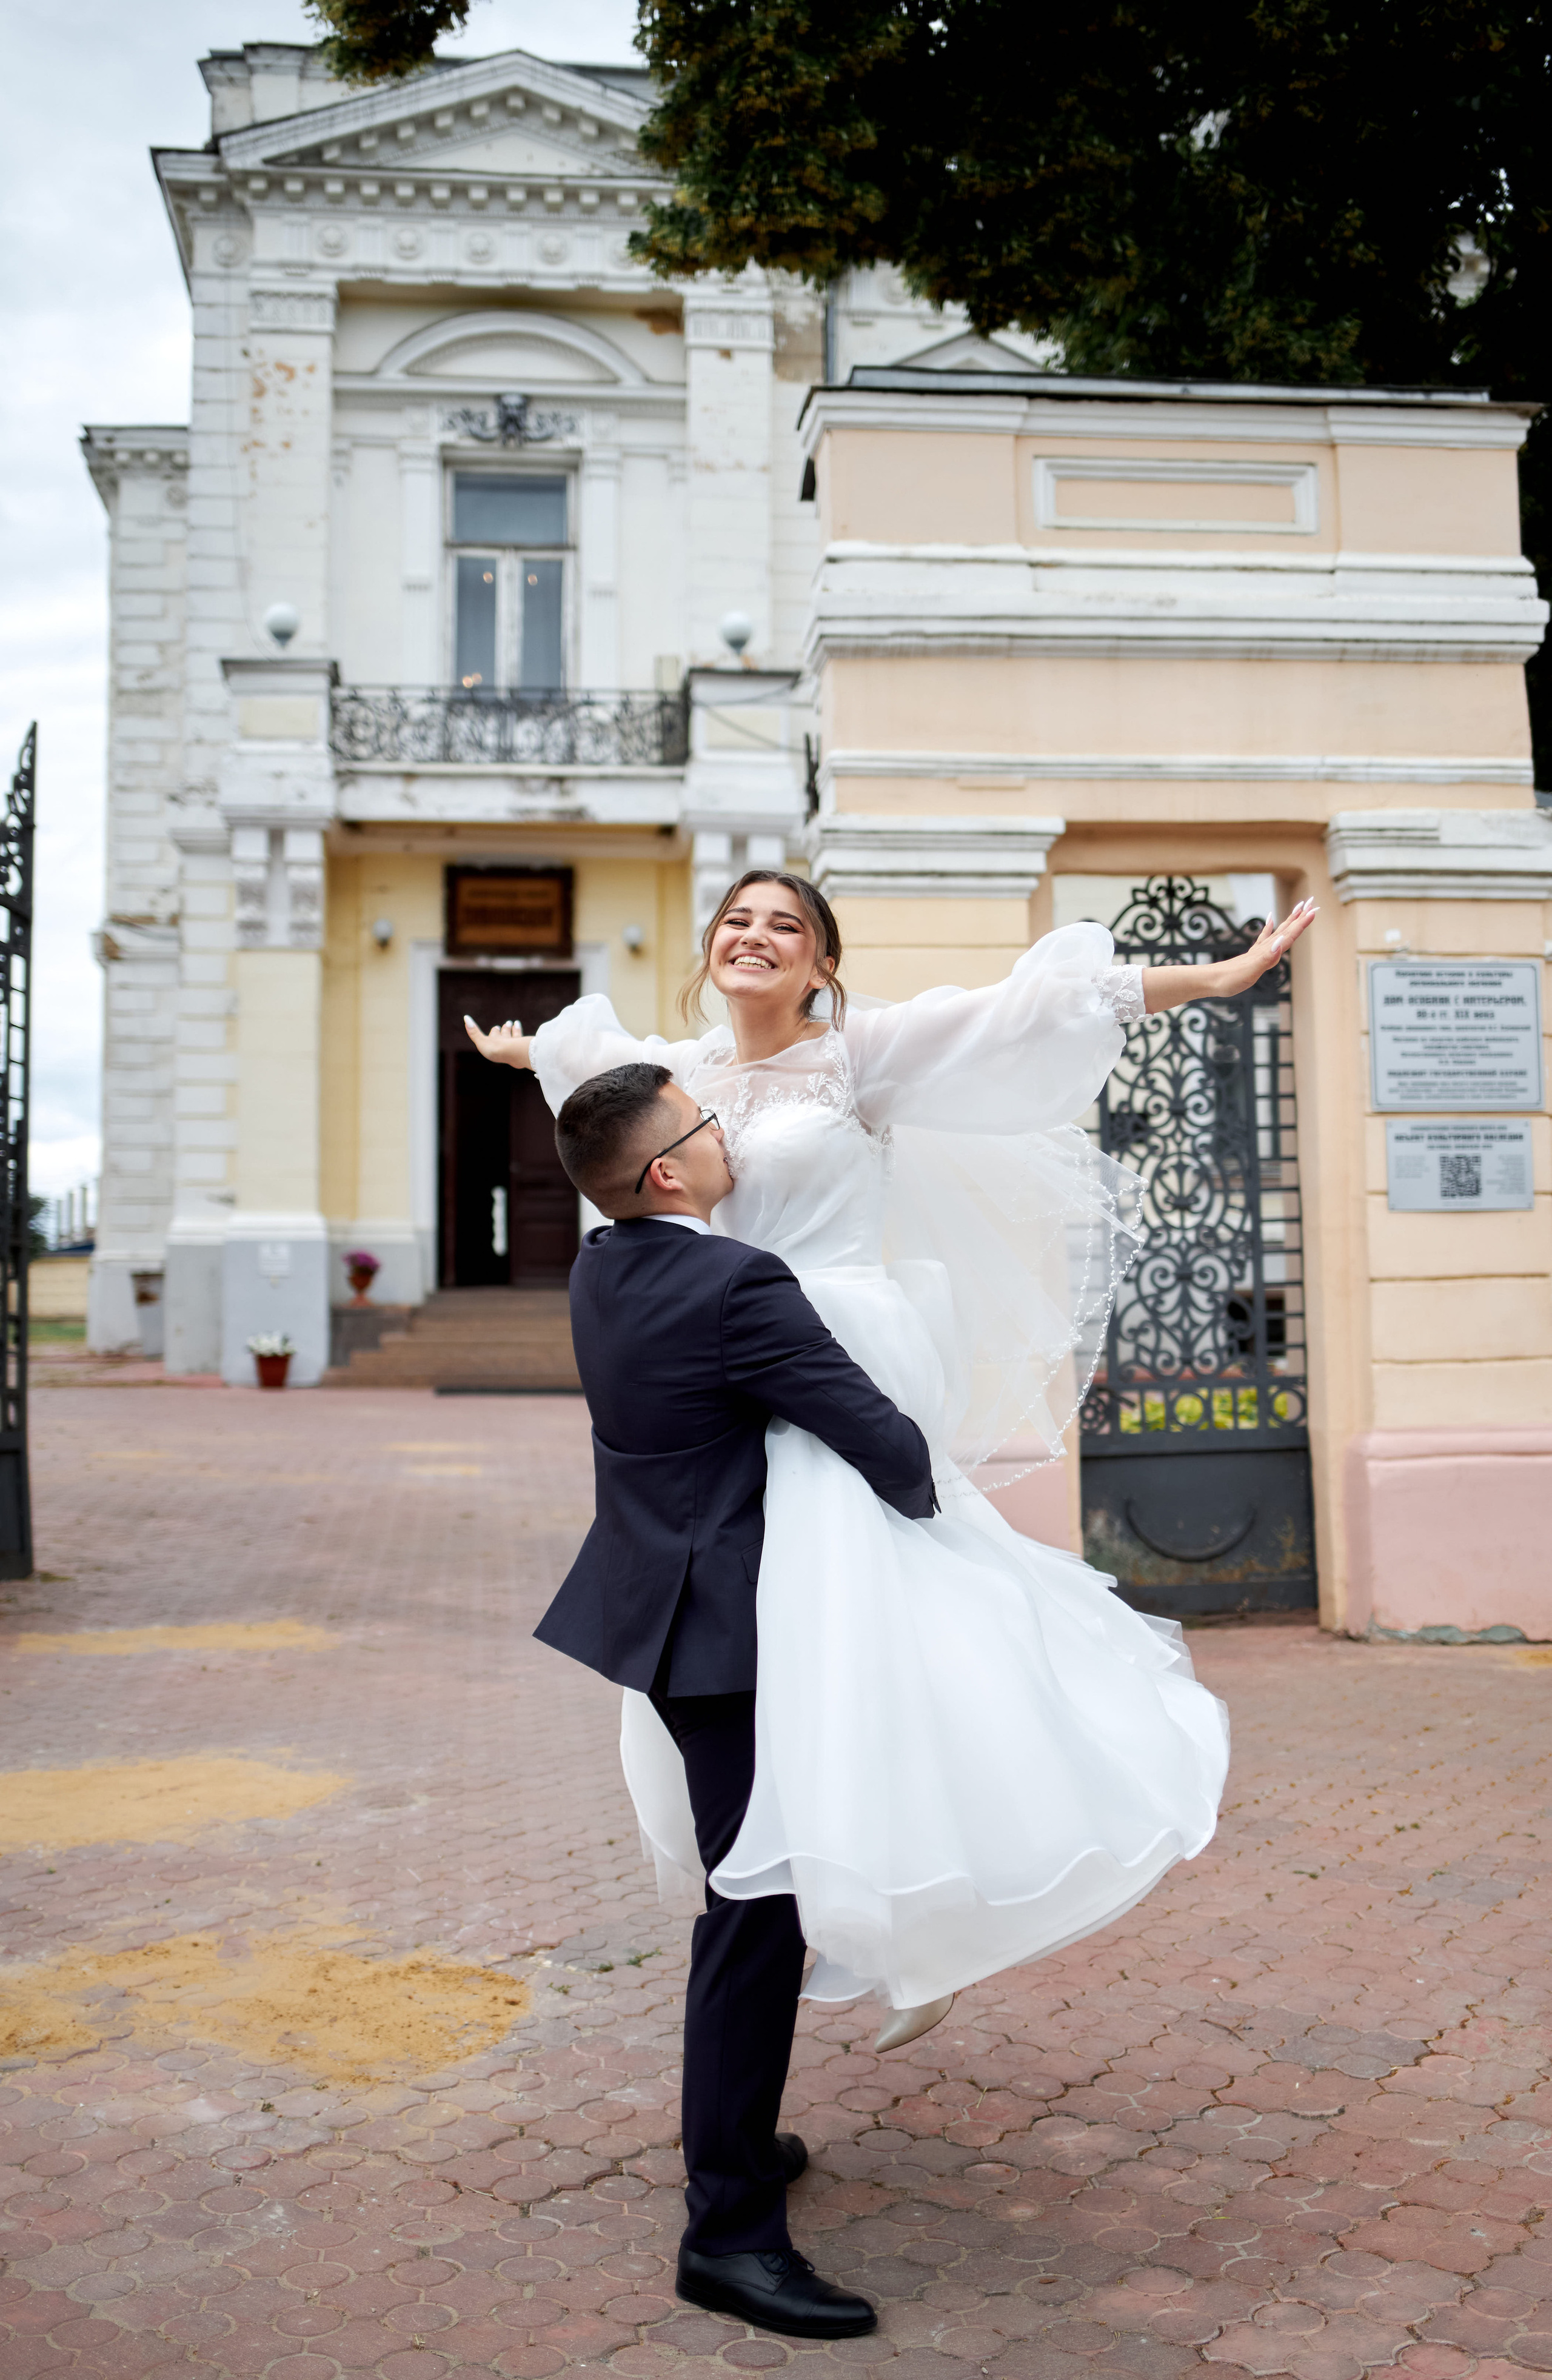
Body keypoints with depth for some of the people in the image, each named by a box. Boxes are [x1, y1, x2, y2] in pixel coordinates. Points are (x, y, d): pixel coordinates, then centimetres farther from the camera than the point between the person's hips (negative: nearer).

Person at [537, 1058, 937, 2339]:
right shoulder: (739, 1286, -22)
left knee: (743, 1897, 22)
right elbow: (887, 1440, -19)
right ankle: (731, 2225, 3)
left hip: (666, 1603, 10)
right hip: (731, 1630, -10)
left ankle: (733, 2137, 36)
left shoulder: (602, 1270, 6)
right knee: (757, 1911, -4)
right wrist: (918, 1506, 2)